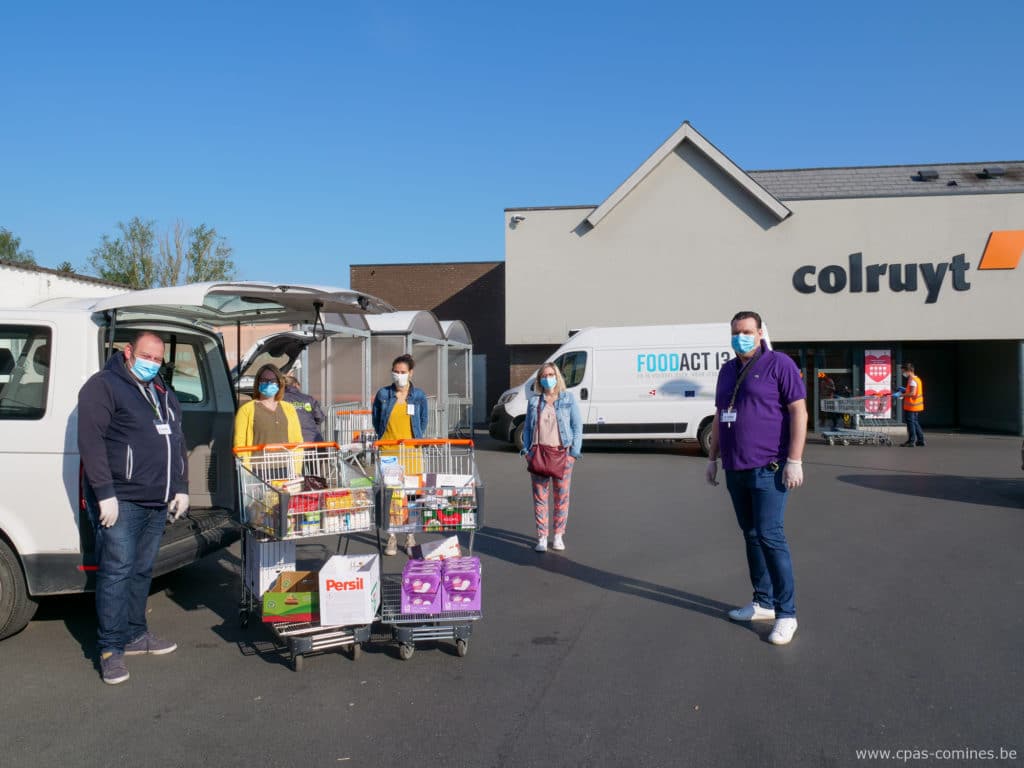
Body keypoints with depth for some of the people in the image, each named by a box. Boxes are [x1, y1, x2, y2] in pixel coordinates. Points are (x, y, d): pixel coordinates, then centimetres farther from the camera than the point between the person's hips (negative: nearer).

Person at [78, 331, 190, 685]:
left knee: (142, 571, 14)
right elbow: (91, 440, -14)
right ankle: (111, 648, 2)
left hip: (157, 502, 7)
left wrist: (181, 488, 15)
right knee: (116, 571, -6)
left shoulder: (163, 393, 18)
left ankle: (135, 634, 25)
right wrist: (105, 493, -19)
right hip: (120, 501, -7)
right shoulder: (103, 386, -6)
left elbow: (178, 443, 23)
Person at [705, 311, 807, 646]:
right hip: (735, 470, 7)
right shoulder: (727, 370, 15)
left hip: (767, 469, -7)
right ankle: (763, 603, 20)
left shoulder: (778, 364, -6)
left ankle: (786, 613, -3)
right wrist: (713, 458, 18)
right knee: (751, 535, 11)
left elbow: (799, 411, -10)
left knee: (770, 536, -10)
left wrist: (794, 460, -16)